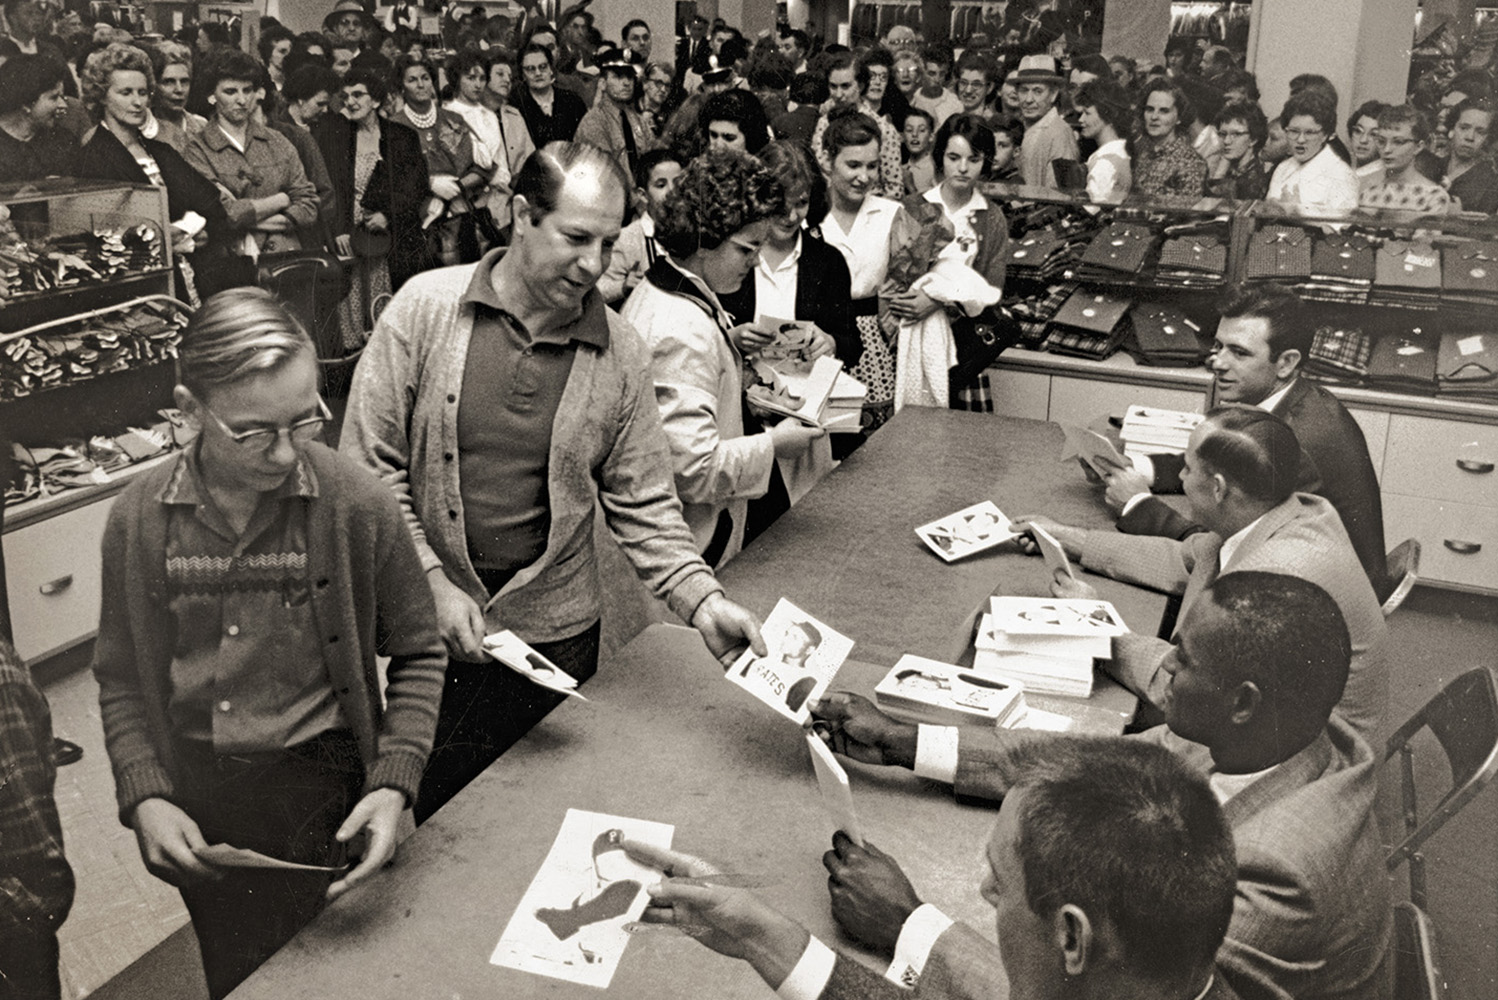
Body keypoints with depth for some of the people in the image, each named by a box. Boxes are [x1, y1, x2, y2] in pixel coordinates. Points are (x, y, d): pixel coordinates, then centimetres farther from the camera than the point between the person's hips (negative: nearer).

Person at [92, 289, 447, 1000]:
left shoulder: (357, 505, -15)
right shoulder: (137, 520, -8)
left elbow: (417, 654, -5)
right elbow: (121, 679, 2)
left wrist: (394, 783, -15)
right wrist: (143, 797, -10)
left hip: (322, 784, -2)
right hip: (194, 803, 2)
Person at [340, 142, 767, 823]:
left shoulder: (620, 352, -3)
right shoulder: (425, 308, -8)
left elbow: (644, 505, 0)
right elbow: (369, 467, -5)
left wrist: (703, 600, -14)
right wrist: (432, 583, -12)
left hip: (553, 632, 1)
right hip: (422, 624, -1)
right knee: (418, 824, 12)